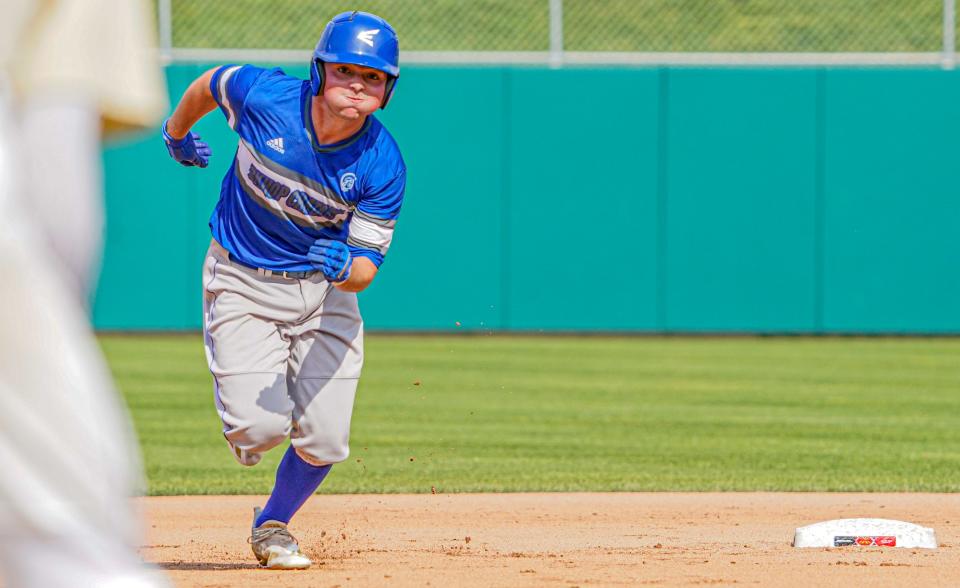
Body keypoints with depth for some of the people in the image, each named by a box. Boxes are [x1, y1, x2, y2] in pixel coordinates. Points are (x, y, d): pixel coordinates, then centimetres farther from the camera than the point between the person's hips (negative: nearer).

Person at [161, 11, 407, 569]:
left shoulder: (384, 166, -19)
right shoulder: (264, 96, -20)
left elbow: (366, 267, -15)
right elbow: (206, 86, 4)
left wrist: (346, 268, -40)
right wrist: (177, 135, 24)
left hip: (324, 289, 1)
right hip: (242, 282, -1)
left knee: (324, 440, -5)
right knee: (262, 426, -17)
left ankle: (272, 525, 26)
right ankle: (242, 421, 22)